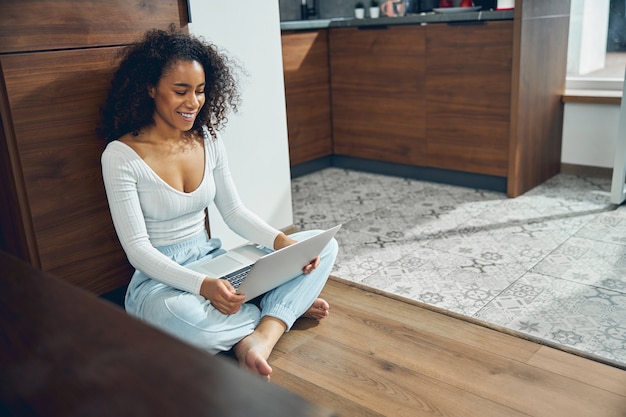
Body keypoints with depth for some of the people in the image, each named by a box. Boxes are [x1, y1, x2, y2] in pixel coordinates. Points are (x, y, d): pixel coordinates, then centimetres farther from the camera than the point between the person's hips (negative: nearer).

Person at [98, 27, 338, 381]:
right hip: (159, 279, -5)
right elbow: (137, 248, -16)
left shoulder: (209, 141, 3)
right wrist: (202, 286, -32)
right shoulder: (121, 156, -13)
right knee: (180, 314, -42)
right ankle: (283, 307, -12)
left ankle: (260, 338, -28)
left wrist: (281, 241, -13)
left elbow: (234, 211, 6)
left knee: (323, 246, -7)